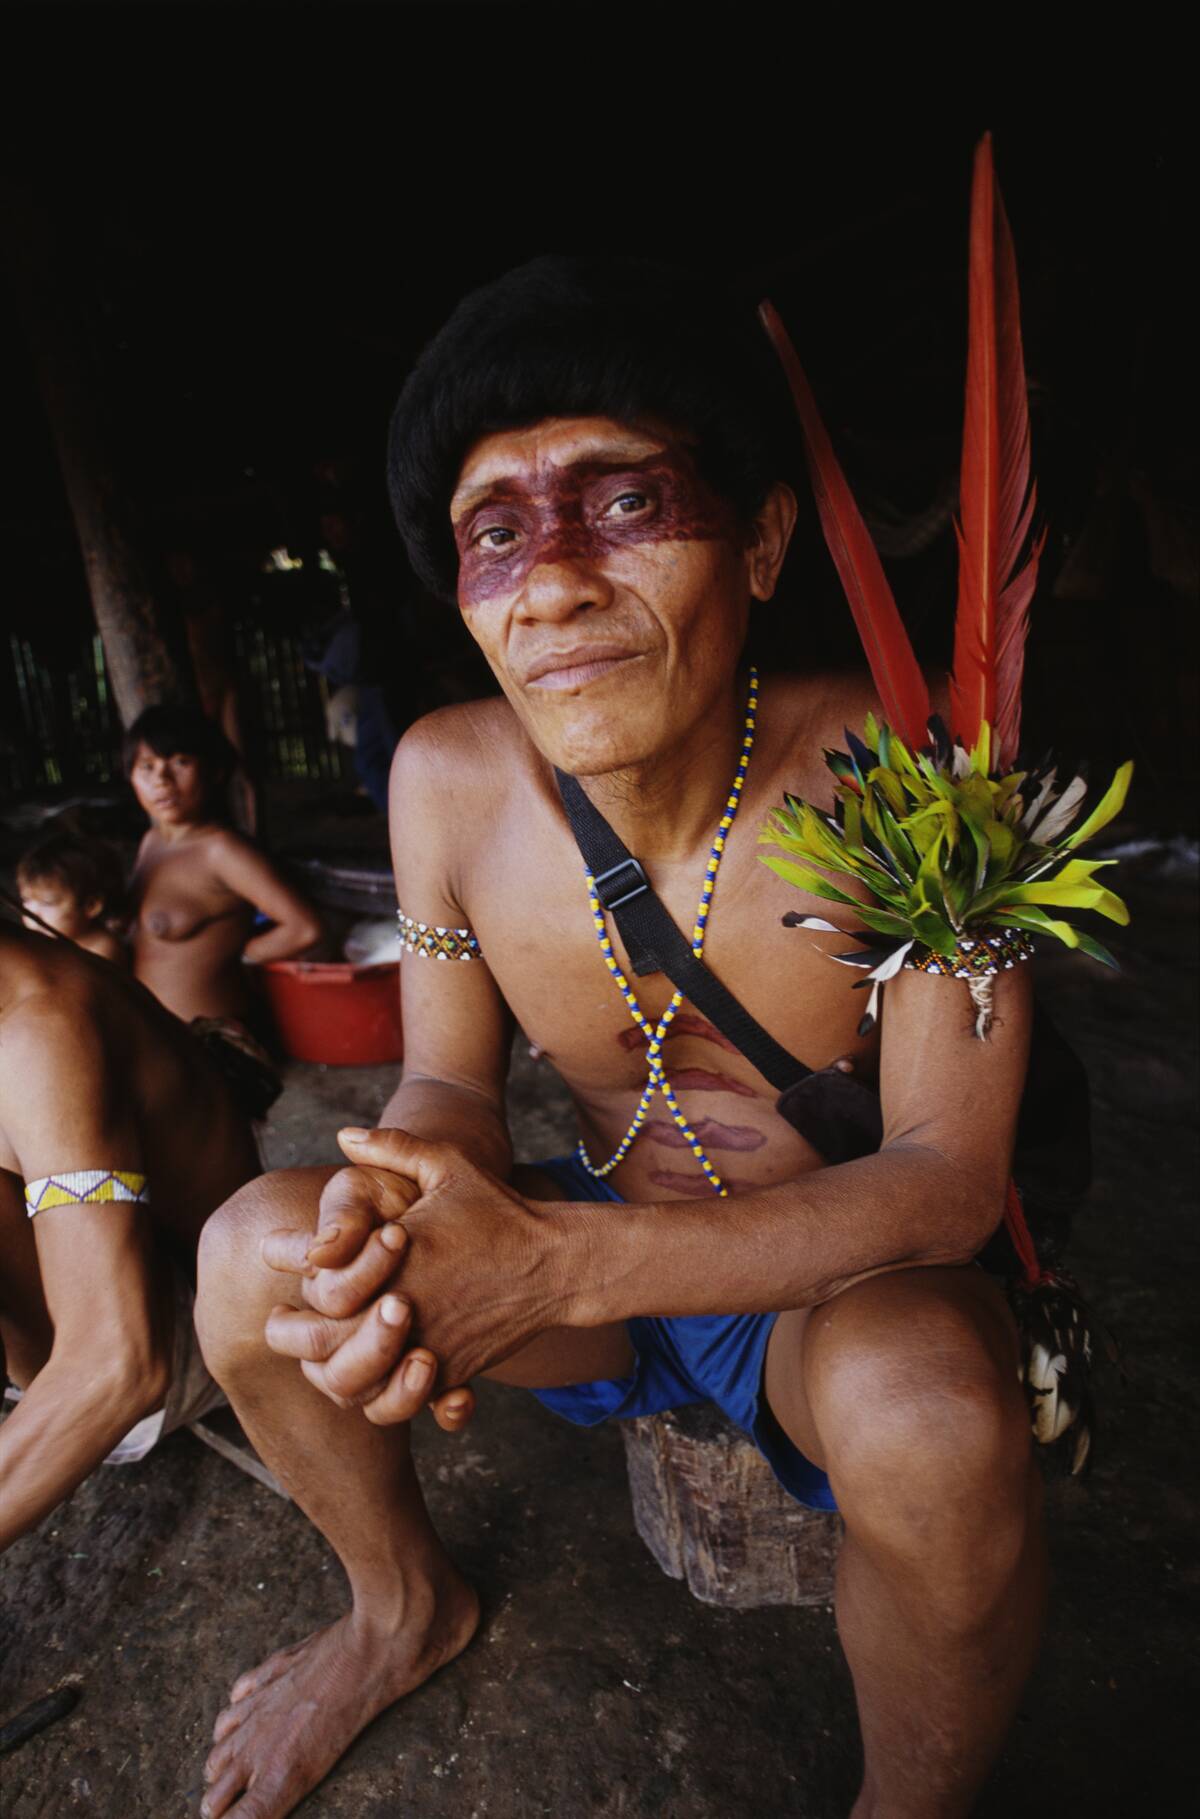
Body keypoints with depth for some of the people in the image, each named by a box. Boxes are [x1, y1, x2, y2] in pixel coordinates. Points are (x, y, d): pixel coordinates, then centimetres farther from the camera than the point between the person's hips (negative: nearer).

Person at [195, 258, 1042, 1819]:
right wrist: (392, 1222, -30)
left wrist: (559, 1263, -35)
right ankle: (407, 1607, 20)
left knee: (932, 1420, -35)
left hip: (848, 1277, -2)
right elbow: (450, 1083, -5)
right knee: (253, 1249, -12)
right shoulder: (448, 780, -14)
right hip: (585, 1251, 3)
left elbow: (950, 1176, -24)